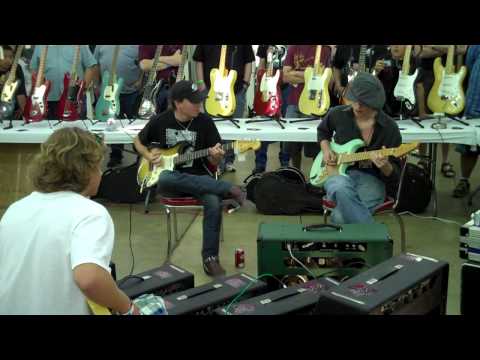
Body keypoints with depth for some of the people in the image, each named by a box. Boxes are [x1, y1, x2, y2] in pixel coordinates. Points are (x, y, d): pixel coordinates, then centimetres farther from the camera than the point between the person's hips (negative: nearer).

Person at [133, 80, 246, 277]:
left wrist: (216, 156, -22)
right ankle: (228, 189, -33)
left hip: (197, 177, 0)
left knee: (214, 203, -33)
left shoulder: (205, 122, -2)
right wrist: (148, 156, -1)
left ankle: (210, 257, -17)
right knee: (164, 179, -38)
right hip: (169, 176, 0)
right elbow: (138, 141, 18)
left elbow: (214, 163, 2)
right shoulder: (159, 121, 0)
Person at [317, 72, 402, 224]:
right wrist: (326, 150, 6)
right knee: (341, 188, -39)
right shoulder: (338, 114, 1)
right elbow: (323, 131, 26)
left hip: (371, 179, -3)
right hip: (339, 171, 3)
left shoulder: (389, 128, -6)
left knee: (341, 216, -34)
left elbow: (394, 176, -3)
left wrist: (385, 166, -26)